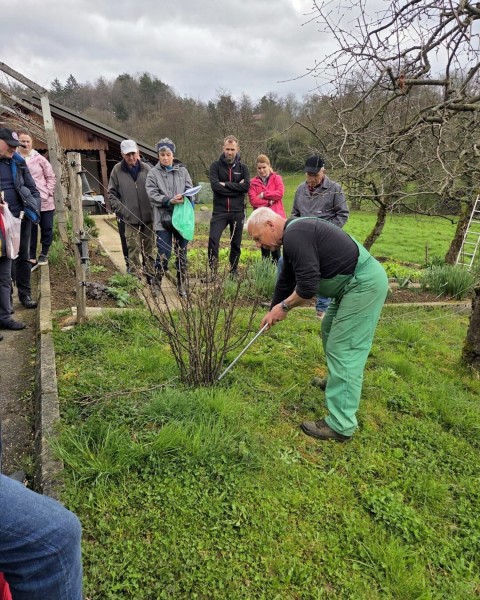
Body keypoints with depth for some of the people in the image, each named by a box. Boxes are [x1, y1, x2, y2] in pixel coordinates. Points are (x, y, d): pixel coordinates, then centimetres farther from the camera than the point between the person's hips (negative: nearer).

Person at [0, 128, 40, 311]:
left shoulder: (18, 162, 5)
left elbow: (32, 188, 10)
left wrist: (34, 209, -3)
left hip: (21, 217, 3)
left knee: (23, 256, 10)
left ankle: (25, 294, 21)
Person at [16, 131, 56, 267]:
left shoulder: (39, 158, 2)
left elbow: (51, 176, 7)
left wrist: (48, 192, -4)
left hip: (45, 201, 1)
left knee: (47, 229, 6)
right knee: (30, 230, 4)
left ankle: (44, 254, 22)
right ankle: (32, 256, 14)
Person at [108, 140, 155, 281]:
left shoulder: (146, 168, 1)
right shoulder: (117, 170, 1)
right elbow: (112, 193, 6)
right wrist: (121, 209, -6)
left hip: (149, 216, 1)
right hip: (130, 218, -1)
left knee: (149, 247, 10)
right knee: (134, 249, 0)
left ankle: (150, 274, 21)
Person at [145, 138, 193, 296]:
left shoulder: (182, 170, 9)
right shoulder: (153, 173, 3)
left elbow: (190, 190, 3)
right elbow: (152, 194, -6)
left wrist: (185, 198, -20)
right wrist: (170, 201, -20)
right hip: (163, 219, -2)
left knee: (181, 253, 9)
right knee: (163, 254, -5)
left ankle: (182, 286, 20)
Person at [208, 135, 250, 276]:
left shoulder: (242, 167, 8)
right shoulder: (216, 165, 3)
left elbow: (246, 186, -8)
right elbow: (215, 186, -12)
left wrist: (226, 184, -12)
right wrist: (236, 187, -11)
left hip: (238, 212, 2)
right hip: (219, 211, -2)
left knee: (236, 243, 8)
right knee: (213, 238, -16)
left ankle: (234, 271, 22)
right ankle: (213, 270, -7)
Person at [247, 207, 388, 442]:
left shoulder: (295, 236, -19)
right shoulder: (293, 235, 15)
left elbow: (308, 286, -24)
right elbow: (286, 281, 25)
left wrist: (284, 306, -7)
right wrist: (272, 311, 31)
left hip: (364, 284, -11)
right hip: (356, 282, 11)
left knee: (344, 350, -8)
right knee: (330, 331, 25)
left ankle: (340, 426, 0)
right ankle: (339, 382, 44)